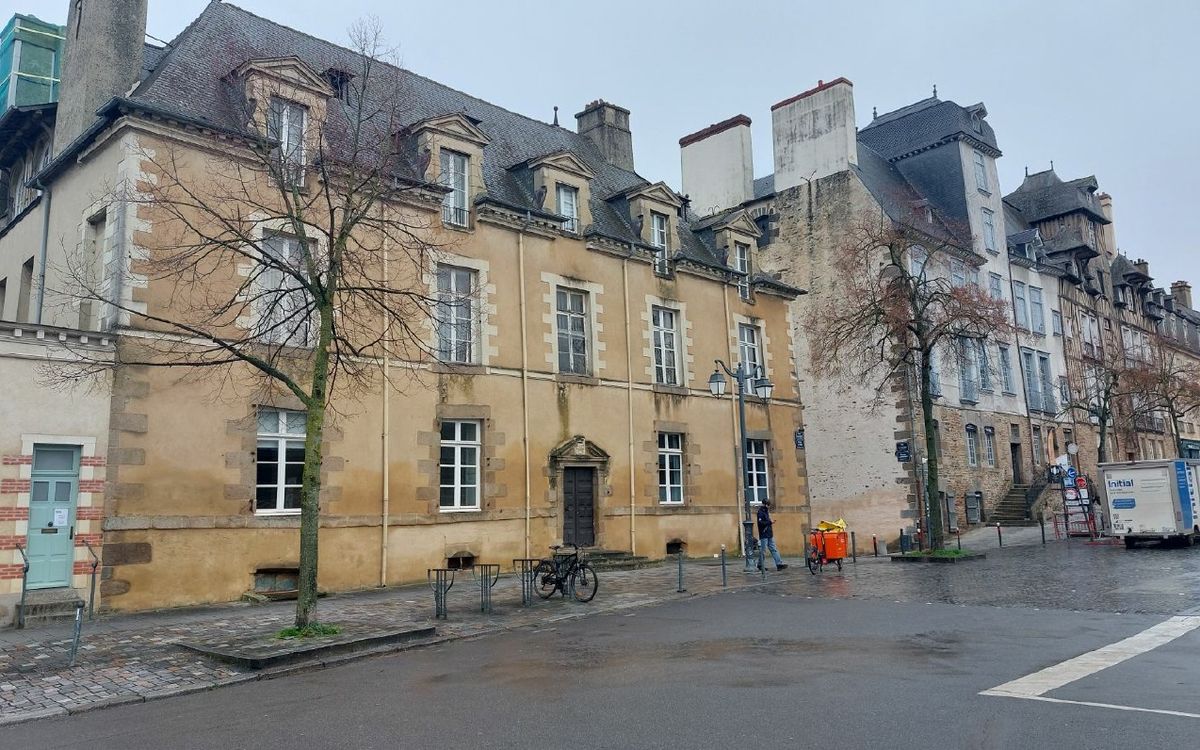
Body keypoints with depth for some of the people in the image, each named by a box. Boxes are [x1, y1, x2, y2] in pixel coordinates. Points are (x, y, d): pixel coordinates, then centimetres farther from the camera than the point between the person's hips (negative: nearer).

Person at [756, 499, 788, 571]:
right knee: (763, 551, -2)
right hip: (764, 535, -9)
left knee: (774, 549, 4)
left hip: (769, 535, 9)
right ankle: (760, 565, 9)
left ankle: (779, 564, 2)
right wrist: (770, 522, -21)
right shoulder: (760, 512, -12)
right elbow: (760, 522, -21)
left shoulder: (766, 511, 18)